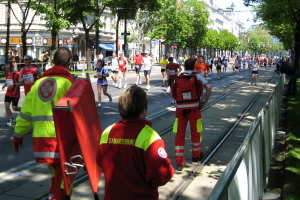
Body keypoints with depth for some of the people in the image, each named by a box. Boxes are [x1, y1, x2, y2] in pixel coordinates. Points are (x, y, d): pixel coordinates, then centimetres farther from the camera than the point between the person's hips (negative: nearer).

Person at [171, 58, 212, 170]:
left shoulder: (177, 79, 5)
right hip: (194, 109, -1)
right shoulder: (197, 76, -1)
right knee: (195, 133, 18)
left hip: (180, 109, 1)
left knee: (180, 134, 5)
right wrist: (204, 102, -6)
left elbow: (173, 94, 5)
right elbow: (208, 88, -12)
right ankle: (196, 155, 34)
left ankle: (179, 161, 1)